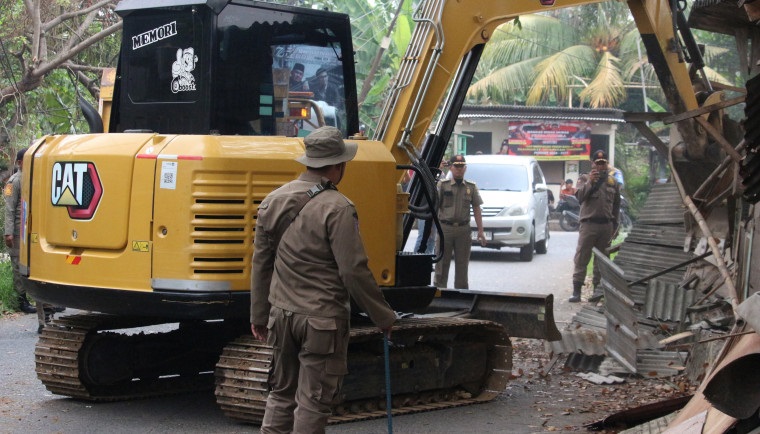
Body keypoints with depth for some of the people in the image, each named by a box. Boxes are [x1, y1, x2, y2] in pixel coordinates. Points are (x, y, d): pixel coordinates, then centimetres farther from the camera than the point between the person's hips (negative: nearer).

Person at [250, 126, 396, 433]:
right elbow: (354, 271, -17)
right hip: (322, 320, -6)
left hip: (282, 315, 6)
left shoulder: (273, 201, 4)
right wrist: (383, 318, -7)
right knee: (313, 402, 3)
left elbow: (261, 263, 10)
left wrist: (259, 315, 19)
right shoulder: (337, 209, -16)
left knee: (281, 394, 18)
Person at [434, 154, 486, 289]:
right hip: (445, 227, -2)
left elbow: (476, 209, 9)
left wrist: (480, 231, 3)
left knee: (462, 264, 8)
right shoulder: (442, 185, 2)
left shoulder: (471, 187, 9)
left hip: (463, 229, 2)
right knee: (442, 262, 0)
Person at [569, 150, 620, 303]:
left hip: (606, 225, 4)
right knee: (581, 258, -7)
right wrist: (590, 182, -26)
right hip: (589, 223, -4)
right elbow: (580, 196, -14)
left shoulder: (613, 182, 13)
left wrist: (614, 224, 15)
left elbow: (616, 204, 20)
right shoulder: (586, 179, 2)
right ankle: (576, 291, -8)